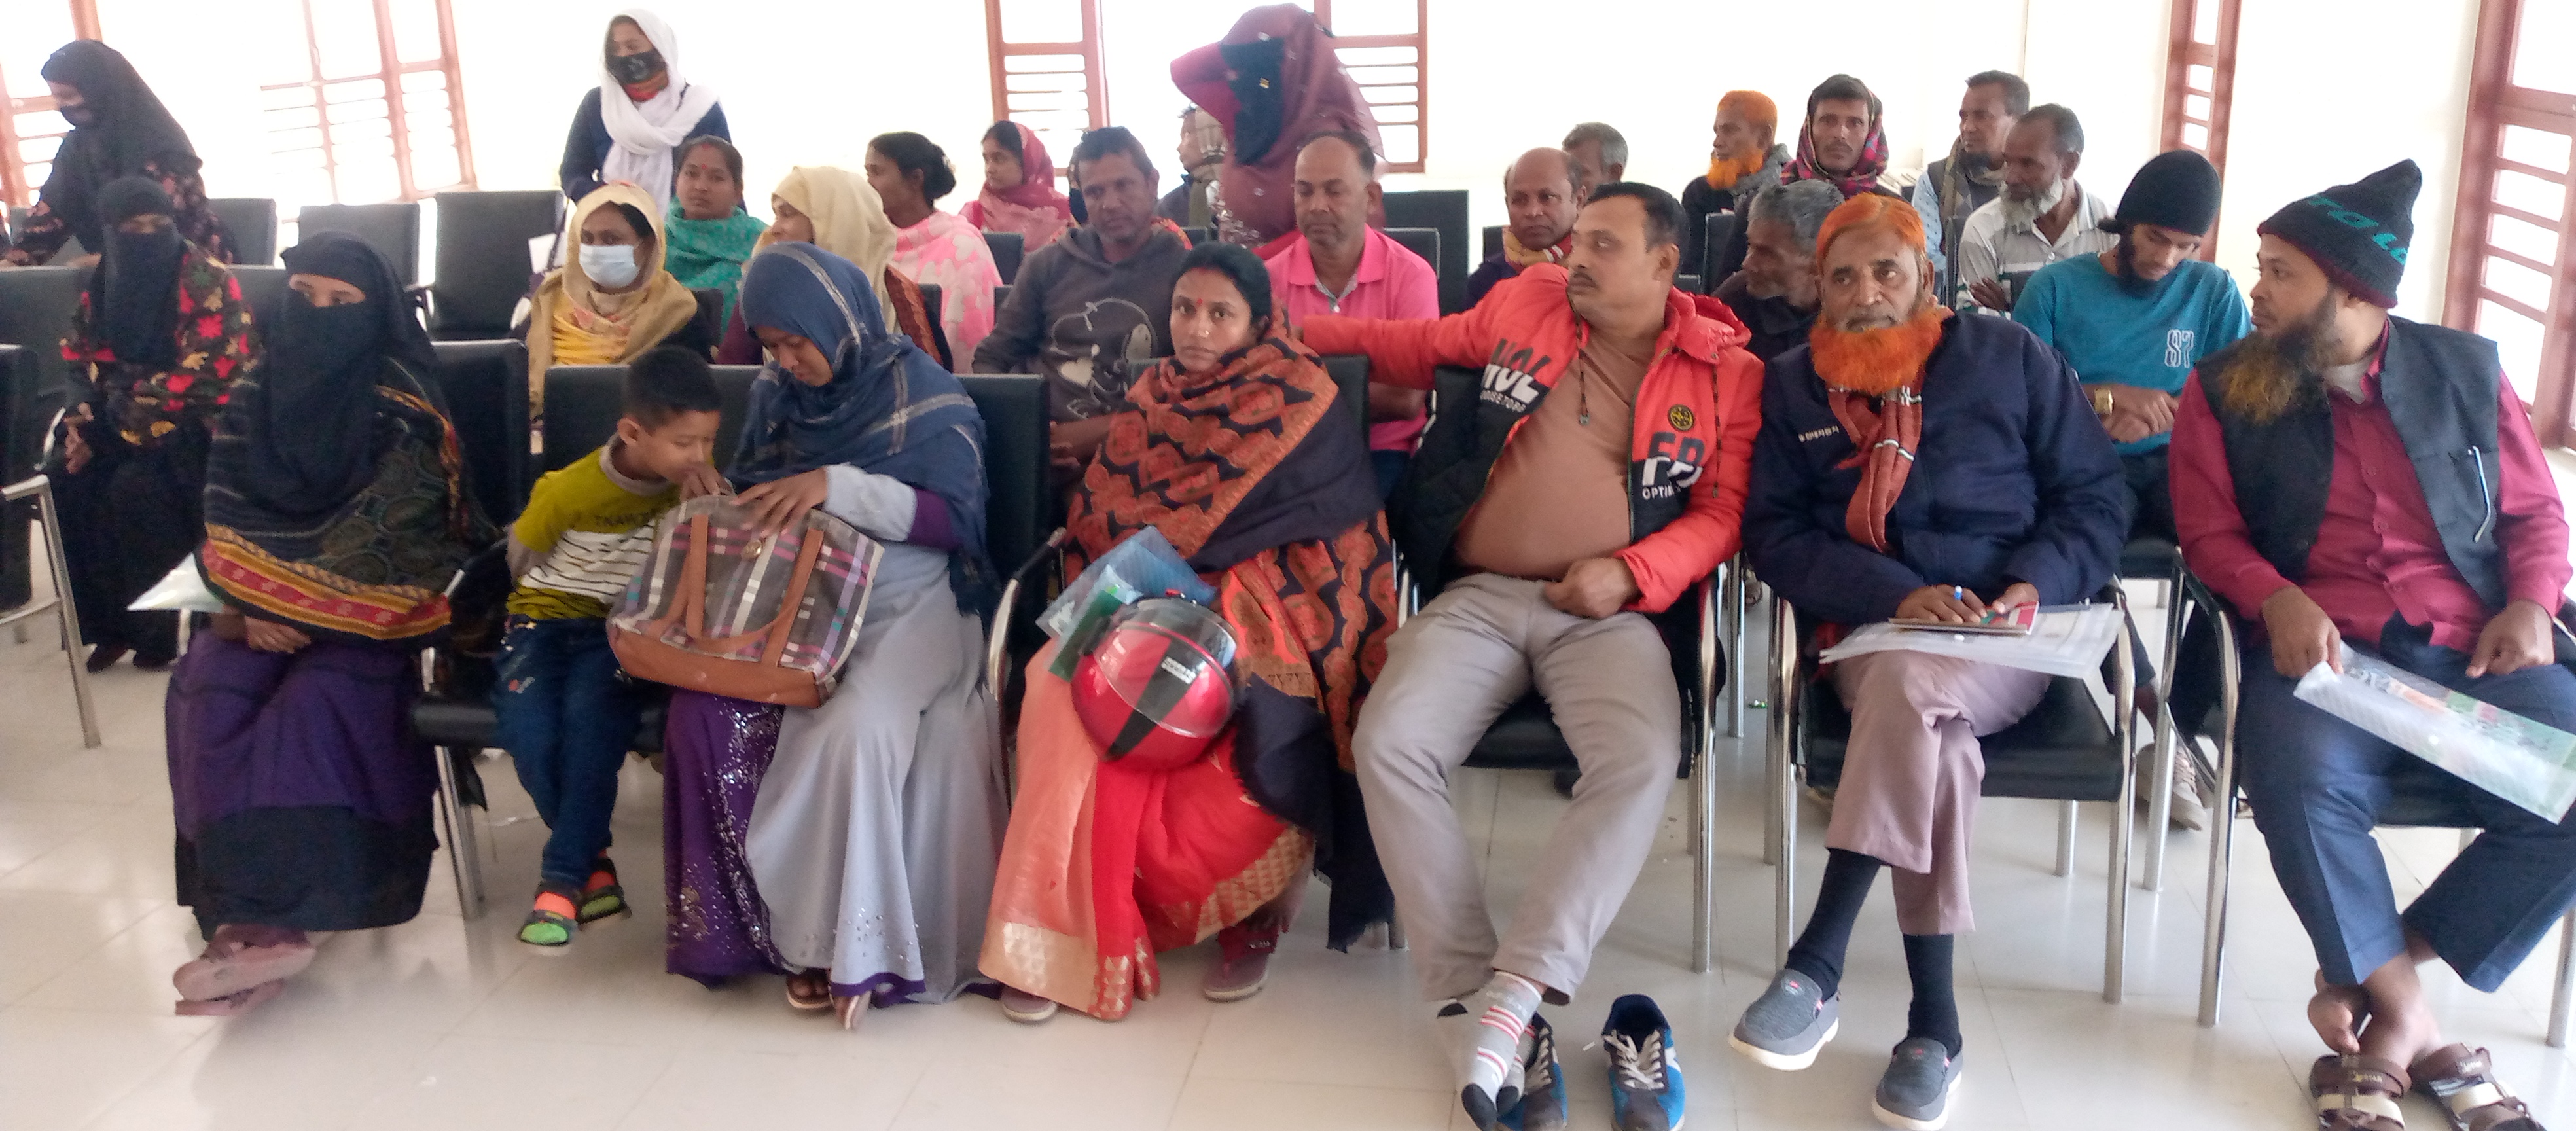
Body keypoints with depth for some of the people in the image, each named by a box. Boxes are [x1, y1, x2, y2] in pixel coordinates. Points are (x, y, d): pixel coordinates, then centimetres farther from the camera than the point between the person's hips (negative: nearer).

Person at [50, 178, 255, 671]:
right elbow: (84, 361, 11)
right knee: (66, 477, -16)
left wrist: (117, 419, -18)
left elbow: (202, 379, -20)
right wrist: (88, 421, -7)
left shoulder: (208, 283, -15)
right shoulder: (104, 283, 5)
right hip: (124, 417, 6)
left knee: (135, 487, -29)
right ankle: (104, 622, -4)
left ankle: (154, 628, -12)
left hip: (203, 418, -6)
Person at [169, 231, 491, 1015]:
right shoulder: (256, 395, 8)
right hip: (264, 606, 4)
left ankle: (256, 914, -29)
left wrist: (310, 606, -16)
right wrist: (250, 608, -10)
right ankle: (259, 917, -29)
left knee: (317, 699, -32)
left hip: (365, 614, -4)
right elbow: (224, 521, 8)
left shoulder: (405, 412, -4)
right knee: (210, 692, -25)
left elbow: (412, 538, -8)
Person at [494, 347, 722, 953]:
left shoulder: (696, 476, -4)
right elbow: (522, 552, 5)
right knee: (527, 731, -27)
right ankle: (591, 856, -1)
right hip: (547, 618, 0)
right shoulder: (570, 490, -12)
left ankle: (563, 876, -16)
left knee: (592, 717, -31)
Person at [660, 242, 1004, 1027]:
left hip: (905, 606, -5)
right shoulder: (775, 395, 12)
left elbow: (954, 519, -11)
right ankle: (775, 926, -10)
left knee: (852, 727, -34)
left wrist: (839, 486, -21)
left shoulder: (923, 393, -4)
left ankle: (852, 939, -17)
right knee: (705, 713, -23)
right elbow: (748, 497, 21)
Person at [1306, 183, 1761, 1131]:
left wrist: (1630, 572, -11)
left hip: (1608, 614, -1)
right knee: (1390, 743, -25)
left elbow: (1722, 512, 6)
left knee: (1642, 760, -33)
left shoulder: (1725, 370, 7)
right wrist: (1299, 332, 29)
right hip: (1477, 598, 2)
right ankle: (1471, 998, -21)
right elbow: (1421, 346, 30)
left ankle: (1513, 994, -30)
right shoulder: (1525, 303, 13)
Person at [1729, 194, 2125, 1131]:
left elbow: (2096, 498, 7)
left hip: (2004, 636, -1)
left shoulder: (2010, 358, 6)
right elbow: (1774, 532, 1)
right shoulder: (1792, 384, 9)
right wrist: (1894, 594, -15)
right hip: (1867, 631, 1)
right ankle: (1934, 1020, -29)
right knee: (1930, 732, -34)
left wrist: (2037, 583, -13)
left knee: (1910, 683, -36)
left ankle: (1816, 967, -35)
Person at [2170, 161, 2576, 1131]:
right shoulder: (2224, 389, 8)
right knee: (2304, 784, -34)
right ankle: (2408, 1019, -10)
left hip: (2475, 655, 3)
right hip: (2321, 652, -2)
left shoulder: (2467, 369, 13)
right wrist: (2279, 601, -17)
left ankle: (2365, 991, -9)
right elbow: (2209, 532, 3)